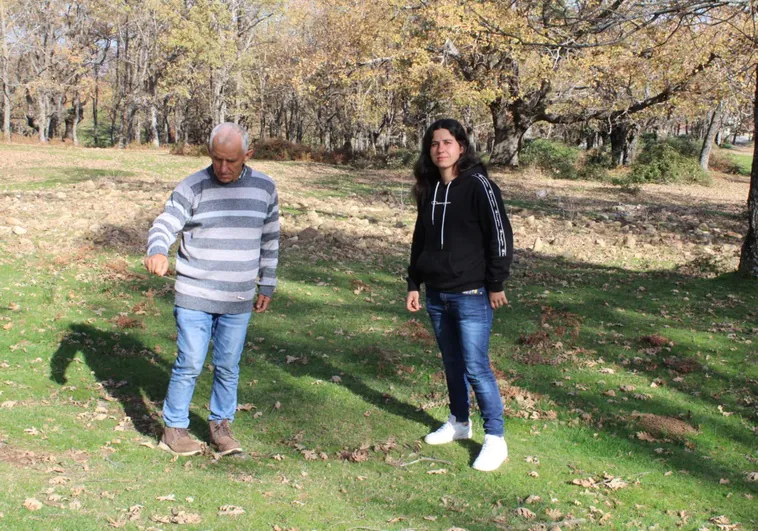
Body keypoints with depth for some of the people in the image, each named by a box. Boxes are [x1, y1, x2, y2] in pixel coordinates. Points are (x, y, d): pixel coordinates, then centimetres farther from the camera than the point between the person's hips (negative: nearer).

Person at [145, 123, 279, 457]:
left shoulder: (264, 188, 4)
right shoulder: (192, 188, -6)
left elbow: (270, 239, 13)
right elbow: (165, 225, -14)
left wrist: (267, 286, 14)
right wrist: (157, 251, -37)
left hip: (238, 301, 3)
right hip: (194, 297, -3)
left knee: (228, 367, 11)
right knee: (189, 364, 0)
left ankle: (221, 424, 27)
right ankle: (174, 428, 15)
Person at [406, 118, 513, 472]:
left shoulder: (478, 185, -11)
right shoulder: (429, 189, 9)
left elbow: (500, 234, -12)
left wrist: (496, 284, -11)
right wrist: (414, 284, 14)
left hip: (471, 295, -6)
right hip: (437, 294, 7)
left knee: (476, 367, -6)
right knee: (451, 362, 17)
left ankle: (495, 439, 5)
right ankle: (459, 422, 33)